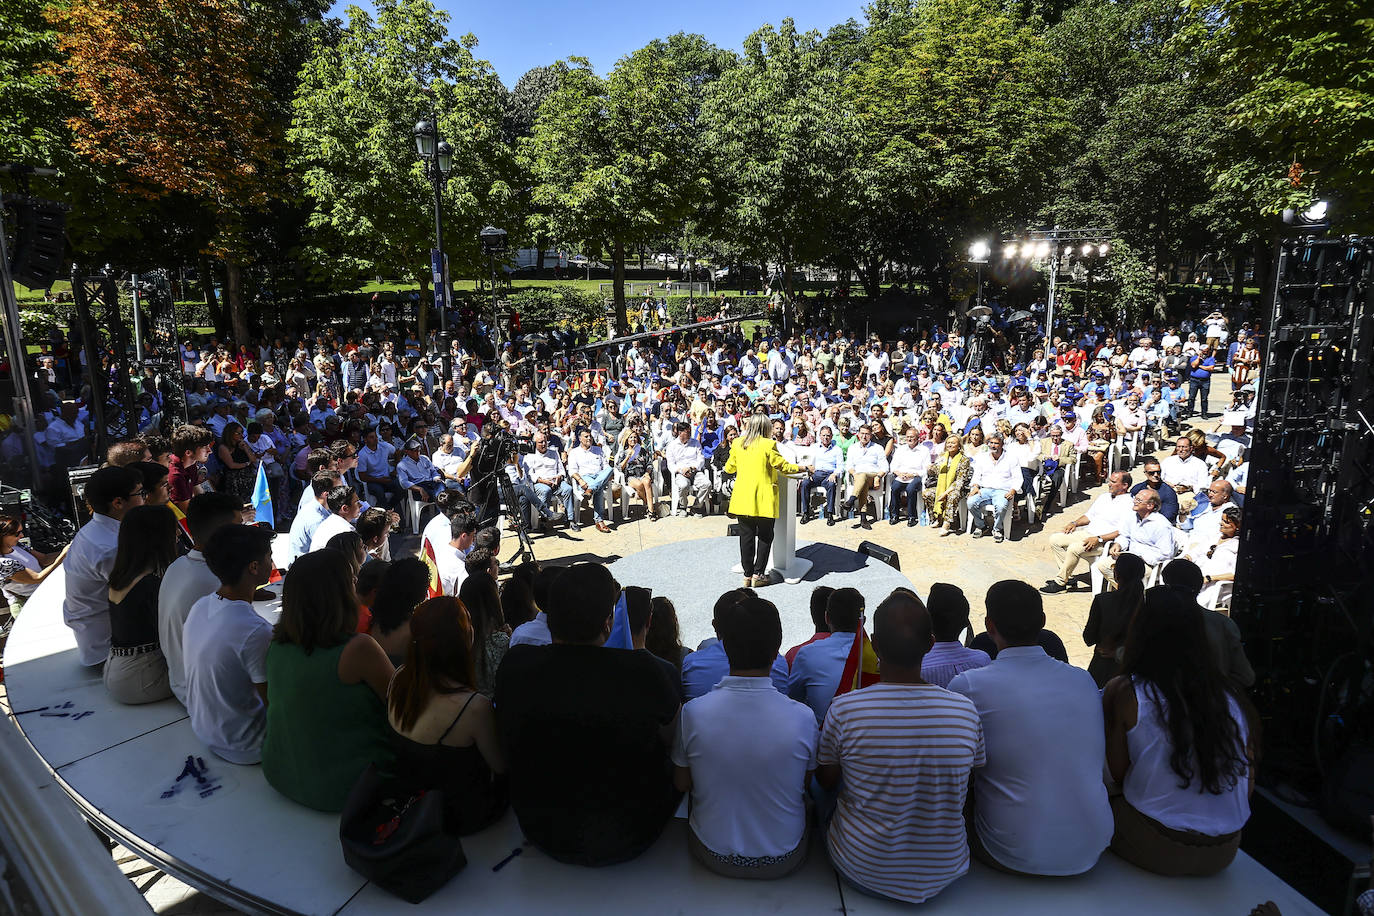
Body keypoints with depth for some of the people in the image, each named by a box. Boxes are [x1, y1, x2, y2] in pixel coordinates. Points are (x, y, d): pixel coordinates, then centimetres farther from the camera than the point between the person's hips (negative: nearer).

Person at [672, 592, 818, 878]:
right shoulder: (802, 718, -24)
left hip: (714, 856, 1)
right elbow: (807, 782, -5)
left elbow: (681, 784, -6)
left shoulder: (693, 713, -23)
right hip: (783, 862, 0)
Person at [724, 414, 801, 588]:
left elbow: (729, 468, 14)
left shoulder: (737, 443, 4)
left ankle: (747, 575, 15)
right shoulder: (768, 445, -10)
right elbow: (784, 466, -6)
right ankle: (758, 575, 10)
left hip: (742, 498, 4)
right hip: (763, 500, -4)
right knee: (765, 536, 9)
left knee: (746, 536, 10)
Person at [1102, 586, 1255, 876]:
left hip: (1156, 849, -5)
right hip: (1223, 853, 5)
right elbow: (1248, 784, 7)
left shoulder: (1123, 691, -14)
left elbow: (1118, 773, -7)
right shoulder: (1231, 698, -1)